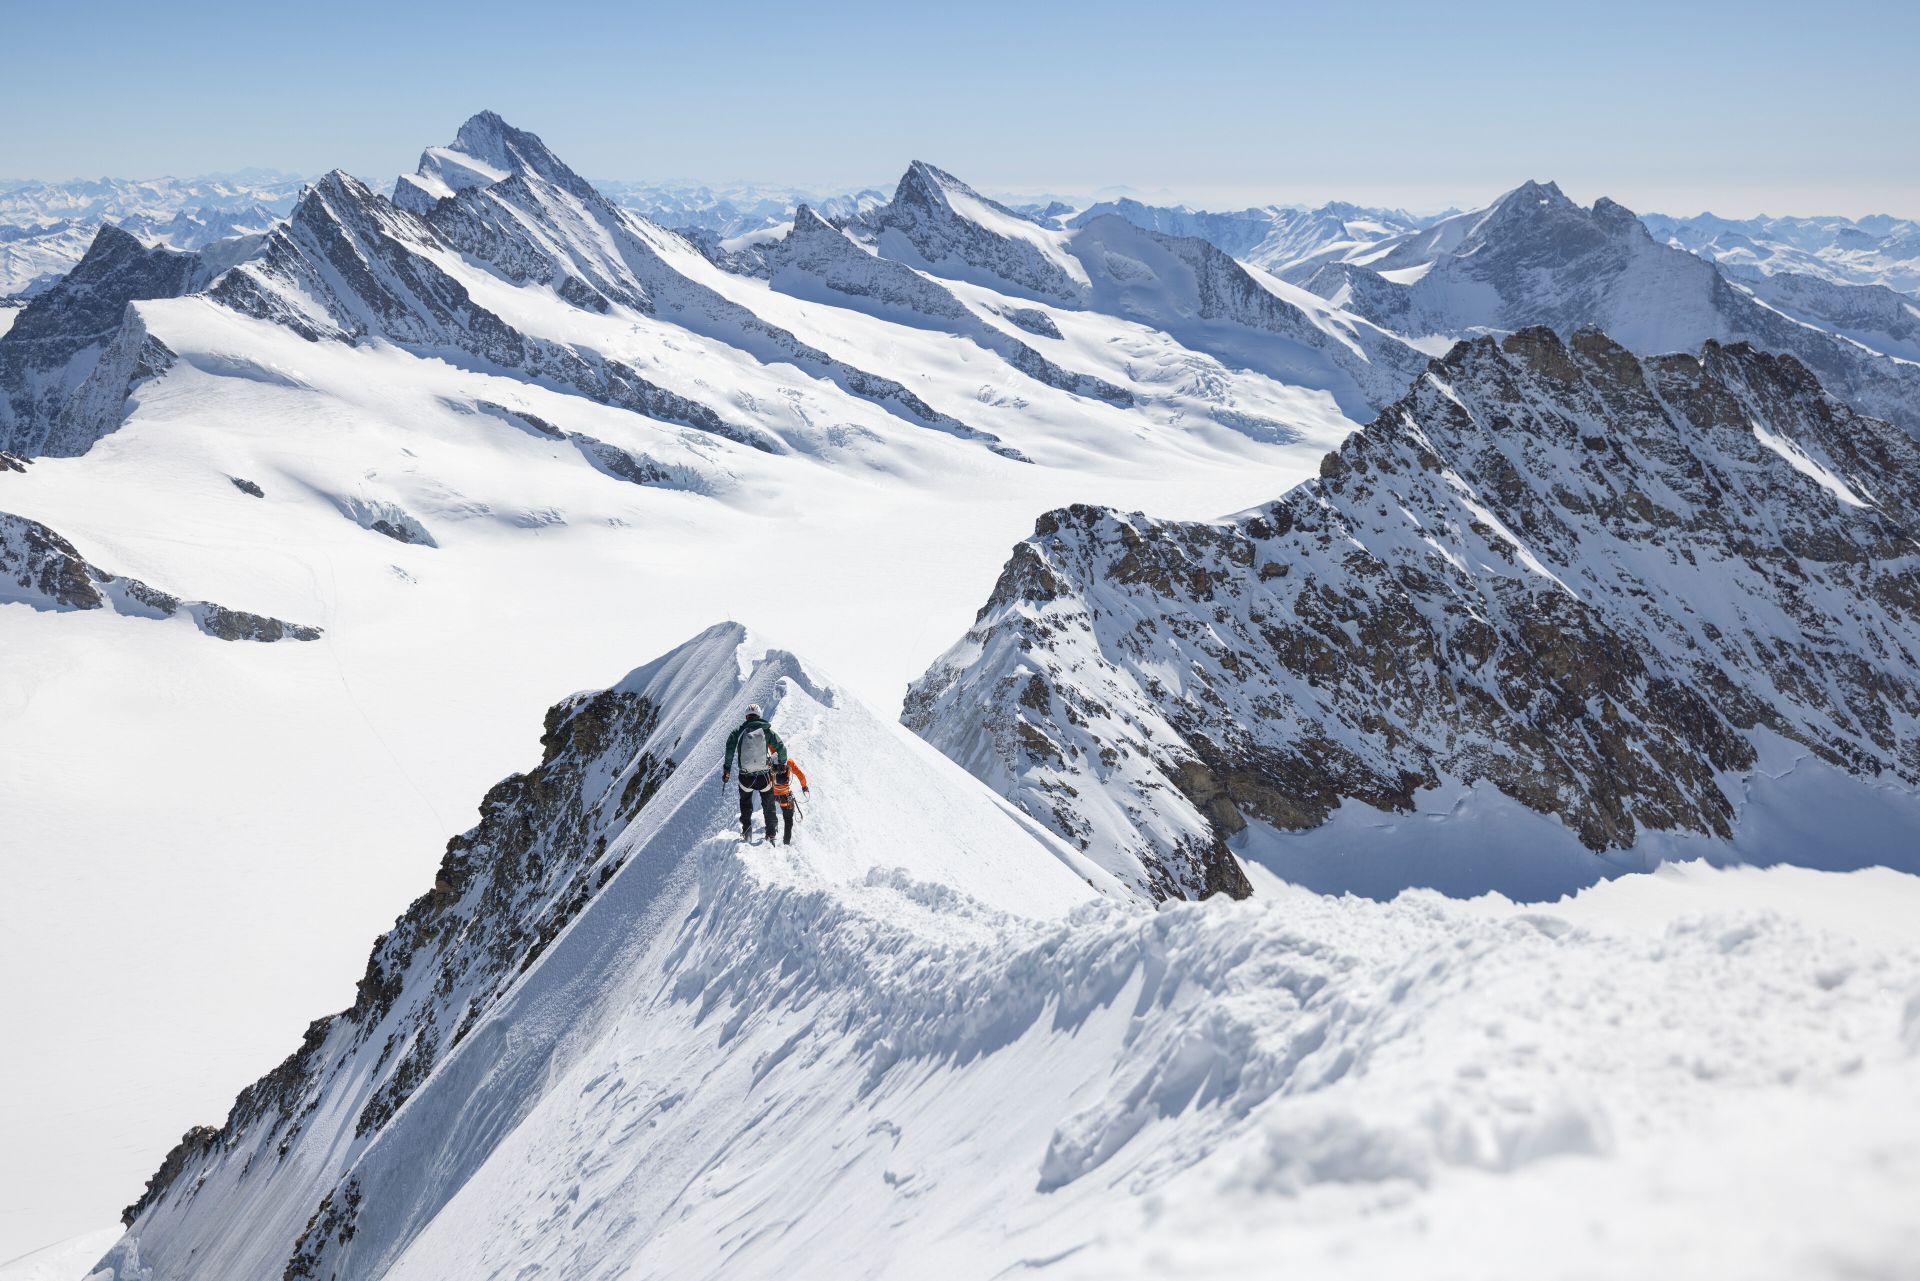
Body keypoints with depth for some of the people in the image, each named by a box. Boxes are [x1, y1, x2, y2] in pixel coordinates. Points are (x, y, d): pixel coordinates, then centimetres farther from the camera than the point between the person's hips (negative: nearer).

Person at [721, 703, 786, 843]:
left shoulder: (738, 730, 4)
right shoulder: (767, 730, 5)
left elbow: (730, 750, -7)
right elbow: (781, 748, 4)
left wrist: (727, 769, -3)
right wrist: (782, 763, 20)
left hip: (746, 777, 0)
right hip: (764, 776, 0)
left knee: (745, 802, 26)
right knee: (768, 806, 19)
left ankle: (746, 829, 13)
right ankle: (770, 835, 17)